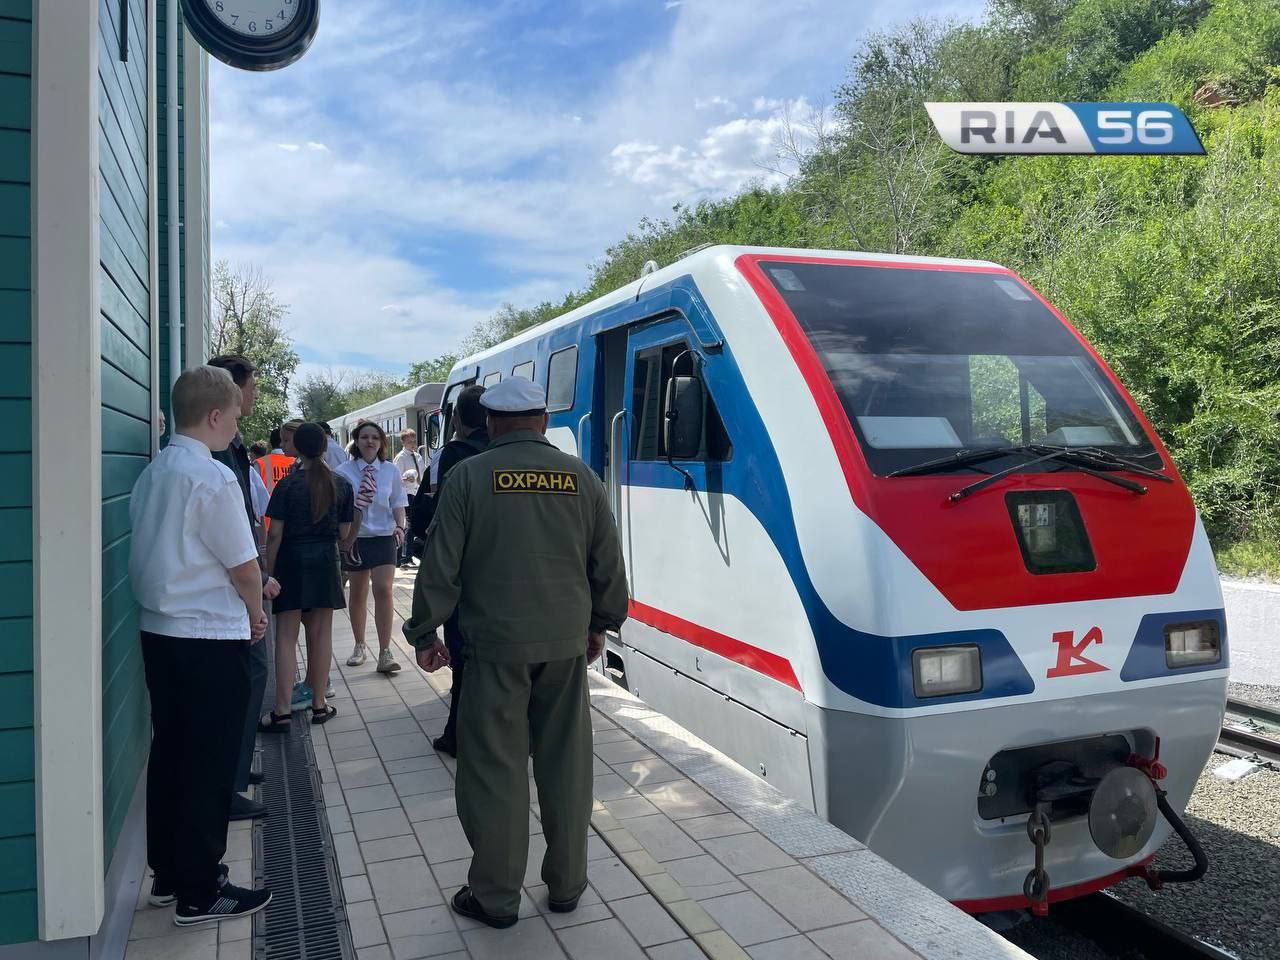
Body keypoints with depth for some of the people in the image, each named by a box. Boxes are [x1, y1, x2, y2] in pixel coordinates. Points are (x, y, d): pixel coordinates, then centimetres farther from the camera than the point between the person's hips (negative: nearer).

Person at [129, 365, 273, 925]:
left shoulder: (152, 474, 7)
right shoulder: (213, 478, -18)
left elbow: (164, 556, 12)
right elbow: (244, 567, -16)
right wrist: (255, 616, 4)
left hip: (159, 631, 8)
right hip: (210, 638, -8)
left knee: (169, 751, 17)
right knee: (208, 763, 3)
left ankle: (168, 874, 31)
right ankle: (200, 892, 15)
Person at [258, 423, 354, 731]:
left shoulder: (287, 485, -9)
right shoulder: (342, 485, -1)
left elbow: (275, 534, -9)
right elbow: (344, 533, 3)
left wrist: (269, 571, -1)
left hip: (291, 561, -2)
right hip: (325, 563, 3)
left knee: (286, 636, 2)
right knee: (321, 634, 10)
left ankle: (283, 711, 2)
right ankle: (319, 705, 18)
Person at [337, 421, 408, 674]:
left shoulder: (390, 471, 1)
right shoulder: (344, 472, -4)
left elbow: (398, 504, 7)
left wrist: (399, 526, -9)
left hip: (384, 538, 0)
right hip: (355, 539, 0)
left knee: (383, 590, -13)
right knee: (358, 594, 13)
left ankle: (385, 653, -7)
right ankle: (359, 646, 31)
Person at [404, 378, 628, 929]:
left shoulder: (468, 476, -4)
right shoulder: (580, 476, 4)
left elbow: (441, 566, -5)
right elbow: (608, 562, 9)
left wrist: (425, 634, 6)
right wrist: (601, 624, 22)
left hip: (497, 642, -3)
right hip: (567, 642, 3)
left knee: (494, 768, 6)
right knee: (566, 763, 13)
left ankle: (496, 896, 16)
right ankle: (567, 884, 25)